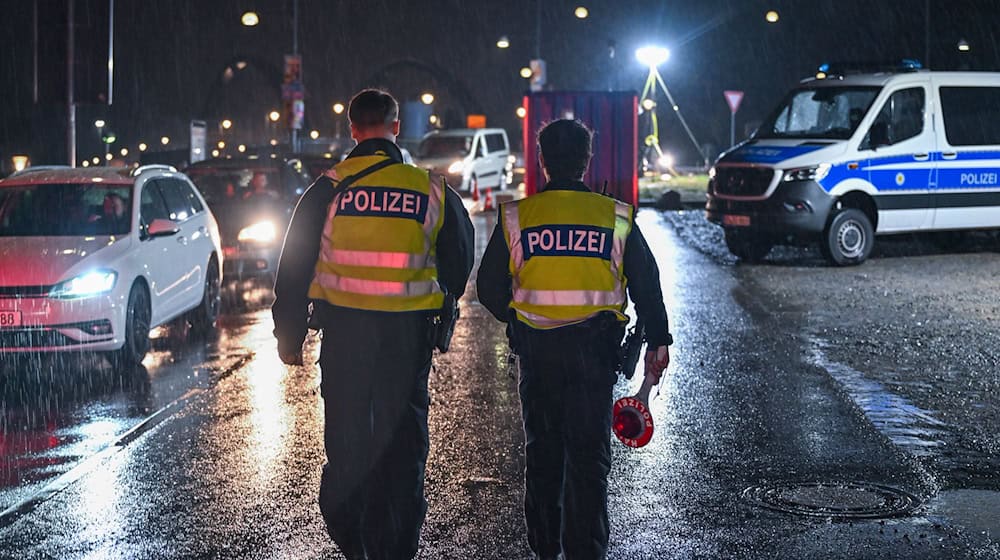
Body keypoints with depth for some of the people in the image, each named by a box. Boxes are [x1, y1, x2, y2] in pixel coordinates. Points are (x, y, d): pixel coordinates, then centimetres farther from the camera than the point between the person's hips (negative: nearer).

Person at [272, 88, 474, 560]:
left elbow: (296, 264, -2)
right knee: (403, 436, 10)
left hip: (345, 326, -1)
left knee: (346, 436, 11)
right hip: (410, 330, 1)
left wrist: (289, 333, 7)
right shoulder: (432, 191, 0)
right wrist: (439, 309, 29)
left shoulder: (329, 189, -4)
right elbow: (459, 258, 11)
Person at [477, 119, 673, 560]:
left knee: (542, 452, 15)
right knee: (589, 455, 4)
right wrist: (657, 342, 11)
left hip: (535, 347, 1)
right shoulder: (615, 218, -1)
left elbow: (489, 288, 2)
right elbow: (647, 287, 2)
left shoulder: (516, 216, -2)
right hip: (594, 349, -1)